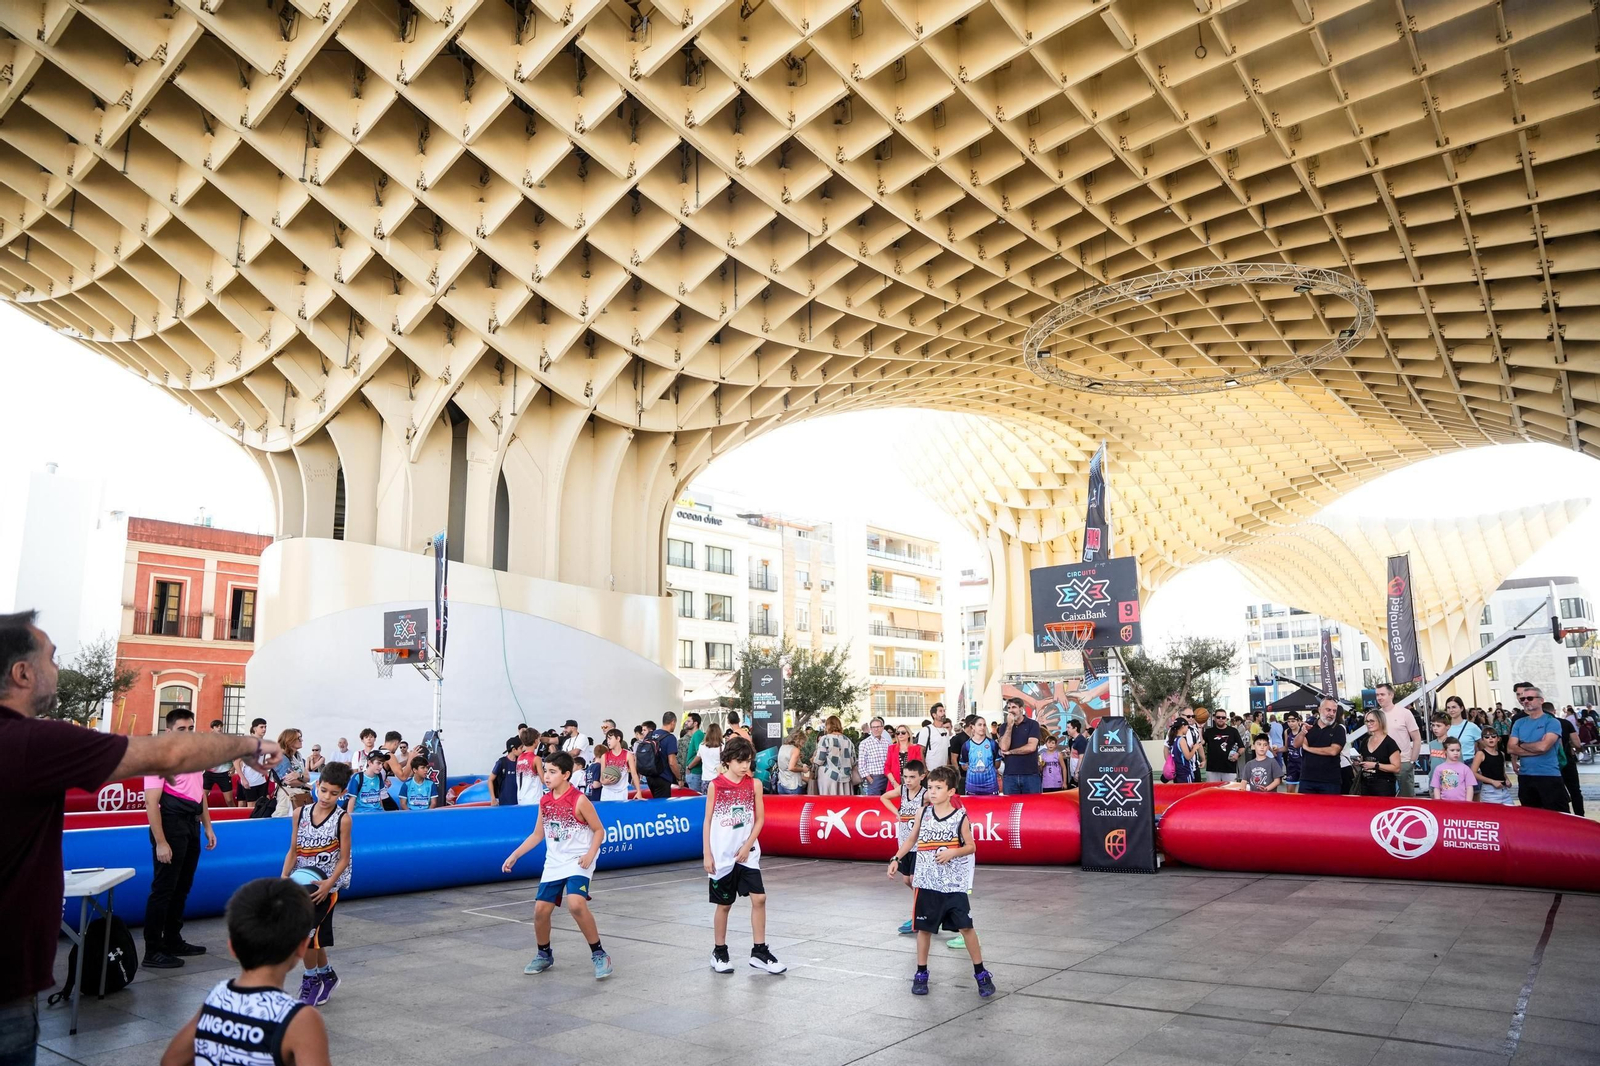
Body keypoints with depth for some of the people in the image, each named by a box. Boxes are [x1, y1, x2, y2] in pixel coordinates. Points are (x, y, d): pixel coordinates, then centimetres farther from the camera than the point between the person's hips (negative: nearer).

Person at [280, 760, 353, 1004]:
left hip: (326, 885, -4)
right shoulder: (300, 813, -1)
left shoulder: (342, 819, -11)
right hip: (302, 883, 4)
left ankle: (312, 980, 7)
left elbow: (344, 858, -9)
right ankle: (326, 976, 35)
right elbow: (293, 852, 4)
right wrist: (284, 878, -9)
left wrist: (329, 883, -22)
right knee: (316, 935, 14)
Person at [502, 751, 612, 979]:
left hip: (578, 863, -6)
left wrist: (590, 854, -22)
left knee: (576, 905, -26)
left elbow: (599, 830, -7)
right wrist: (514, 855, 9)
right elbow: (537, 834, 15)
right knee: (541, 909, 3)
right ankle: (544, 955, 30)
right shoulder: (544, 801, 3)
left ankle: (598, 954, -9)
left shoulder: (579, 800, -14)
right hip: (553, 864, 6)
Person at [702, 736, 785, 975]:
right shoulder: (715, 785, -6)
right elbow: (707, 821, -2)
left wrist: (747, 846, -8)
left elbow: (759, 819, 3)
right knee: (724, 904, 7)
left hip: (747, 853, 2)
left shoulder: (754, 784, -1)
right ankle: (719, 952, 23)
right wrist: (706, 854, -5)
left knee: (759, 898, -5)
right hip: (722, 855, -2)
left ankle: (759, 952, 7)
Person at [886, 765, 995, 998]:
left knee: (965, 926, -1)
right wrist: (896, 859, 2)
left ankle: (981, 973, 14)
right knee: (924, 927, 10)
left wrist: (953, 852, -17)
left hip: (954, 884, -2)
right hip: (926, 883, 2)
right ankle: (921, 974, 23)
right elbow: (911, 839, 12)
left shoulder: (960, 817, -7)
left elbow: (971, 846, 0)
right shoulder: (922, 812, 1)